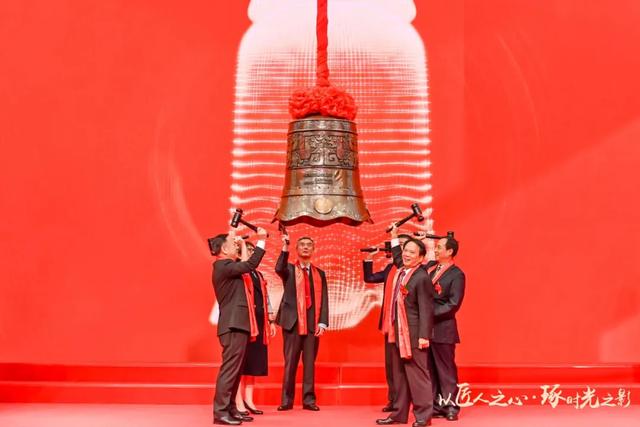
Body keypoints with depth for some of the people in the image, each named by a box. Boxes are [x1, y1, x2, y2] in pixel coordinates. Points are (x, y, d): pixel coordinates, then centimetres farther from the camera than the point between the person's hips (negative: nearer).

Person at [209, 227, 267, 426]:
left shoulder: (227, 266, 18)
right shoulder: (223, 266, -13)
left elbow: (245, 266, 32)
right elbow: (251, 264, -20)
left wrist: (243, 246, 24)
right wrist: (261, 241, -12)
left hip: (237, 324, 11)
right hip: (233, 326, -11)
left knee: (235, 370, 12)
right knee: (229, 369, -10)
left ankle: (230, 409, 17)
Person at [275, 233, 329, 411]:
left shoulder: (320, 273, 13)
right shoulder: (289, 269, 8)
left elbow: (323, 299, 6)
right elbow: (278, 268, -18)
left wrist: (322, 322, -4)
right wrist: (285, 248, -26)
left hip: (312, 323, 2)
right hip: (292, 321, -2)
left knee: (310, 362, 4)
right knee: (290, 362, 1)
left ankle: (309, 399, 10)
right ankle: (286, 400, 7)